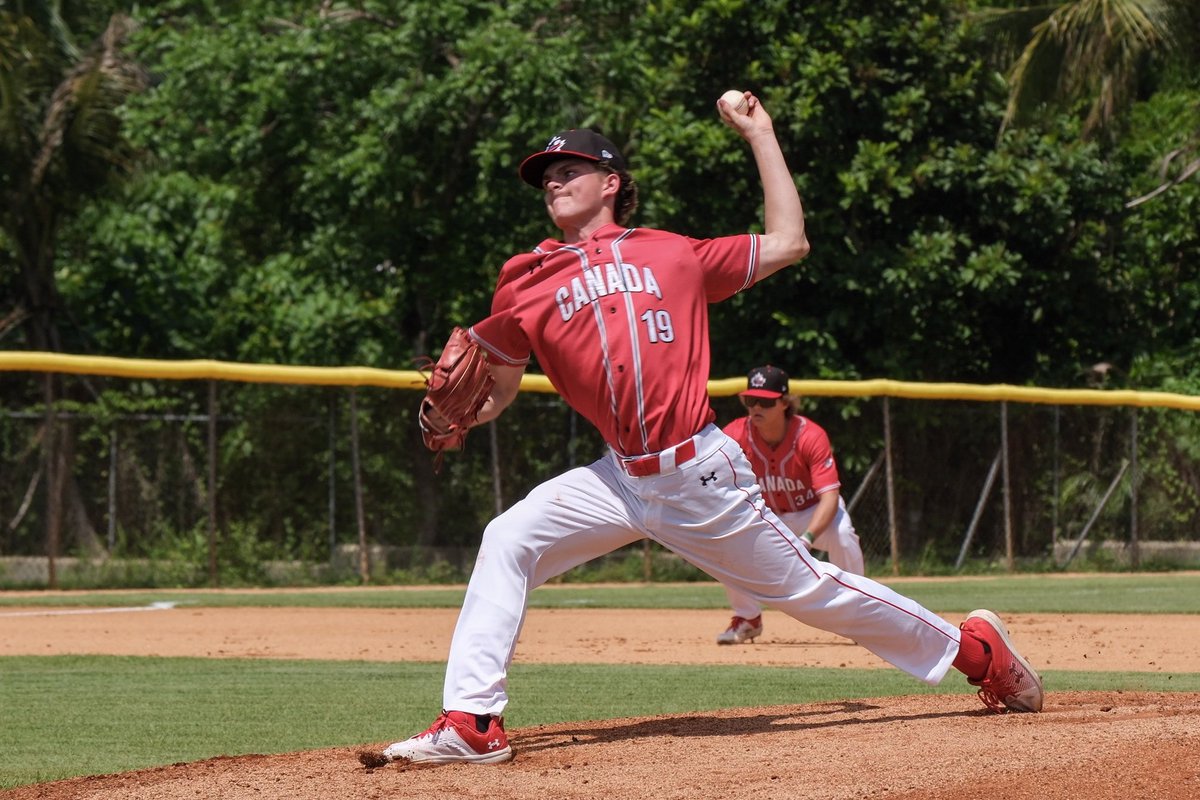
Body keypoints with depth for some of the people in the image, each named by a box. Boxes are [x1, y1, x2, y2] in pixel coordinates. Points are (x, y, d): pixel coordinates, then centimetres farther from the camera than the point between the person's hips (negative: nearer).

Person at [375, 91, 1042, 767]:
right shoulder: (528, 286, 9)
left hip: (705, 477, -2)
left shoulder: (674, 256, 6)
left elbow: (788, 243, 9)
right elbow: (496, 393, 15)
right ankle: (471, 724, -14)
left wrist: (760, 135, 11)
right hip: (619, 479, 3)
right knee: (507, 543, -15)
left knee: (808, 589, 4)